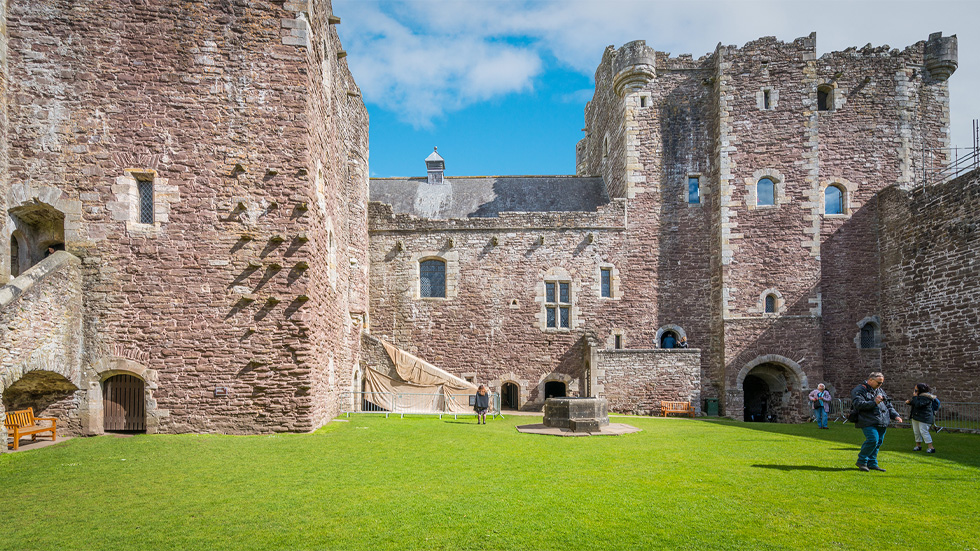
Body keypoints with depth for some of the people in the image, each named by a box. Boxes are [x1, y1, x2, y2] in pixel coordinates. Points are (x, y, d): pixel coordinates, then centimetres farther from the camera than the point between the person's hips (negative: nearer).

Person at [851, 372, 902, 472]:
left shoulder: (880, 391, 22)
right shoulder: (859, 390, -4)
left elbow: (888, 406, 26)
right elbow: (858, 404, -17)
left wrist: (895, 416, 11)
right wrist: (874, 403, -20)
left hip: (882, 422, 8)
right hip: (868, 422, -8)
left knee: (878, 442, 6)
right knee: (873, 439, -19)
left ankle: (872, 463, 17)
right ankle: (861, 461, -4)